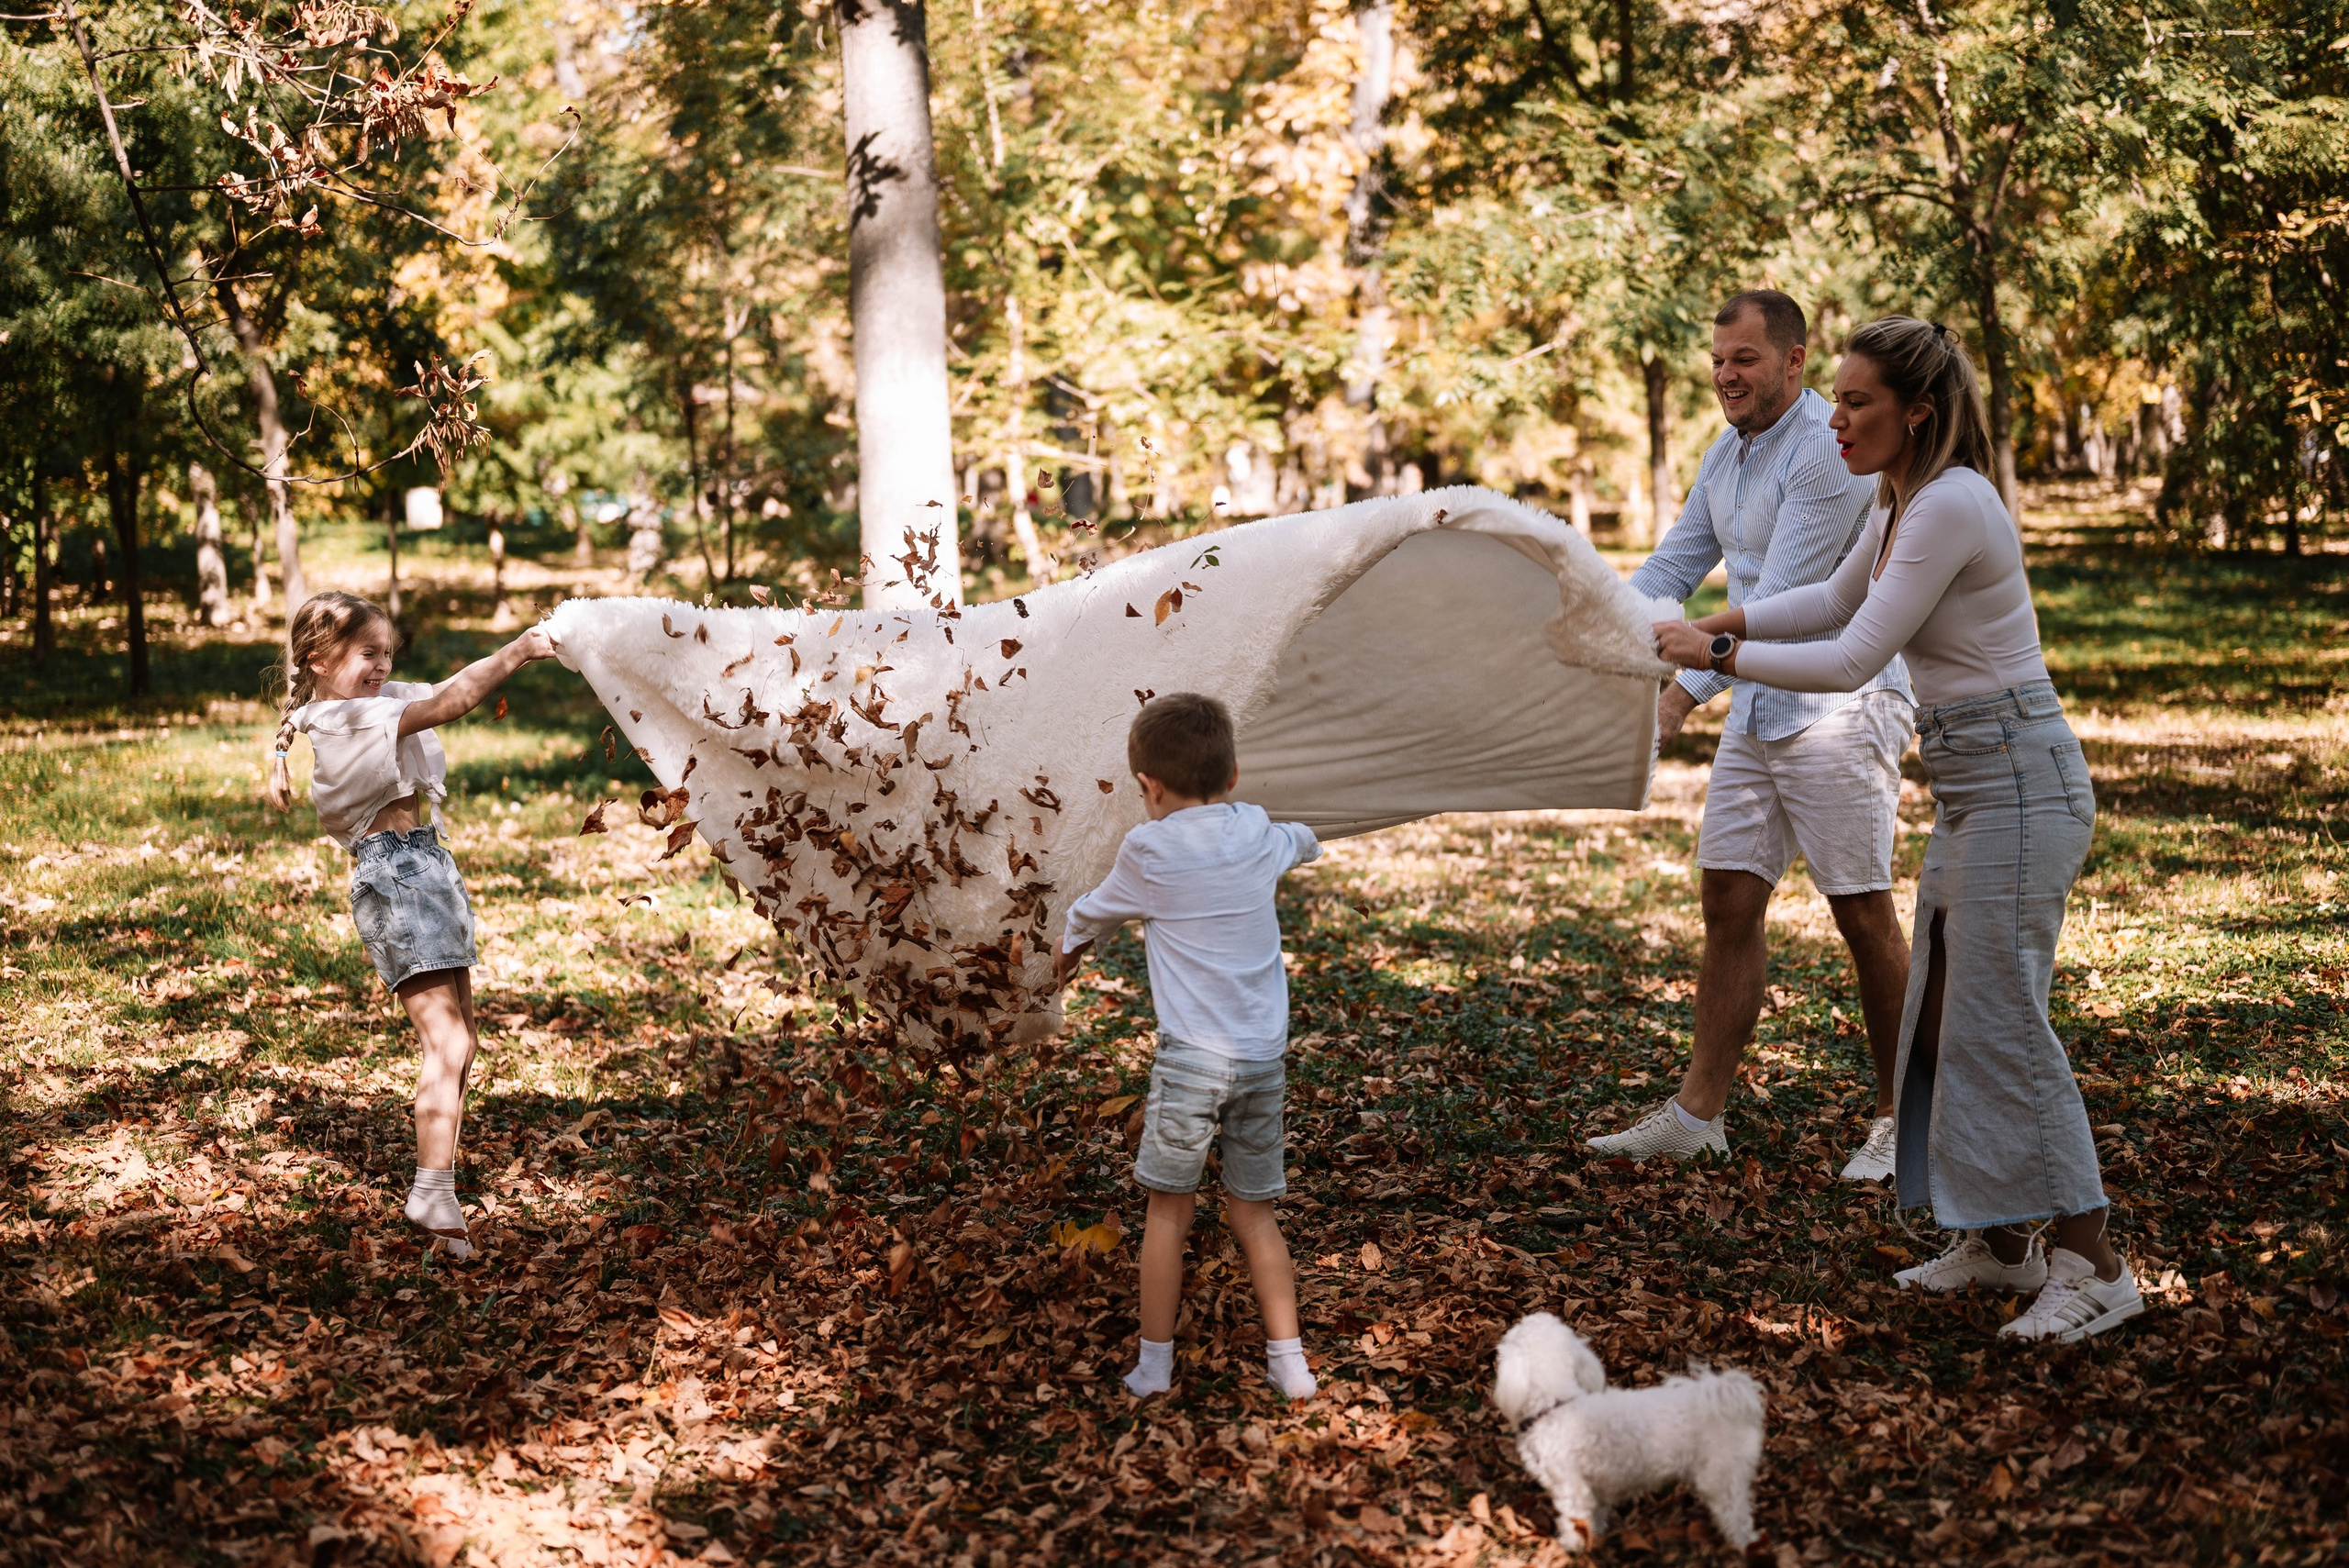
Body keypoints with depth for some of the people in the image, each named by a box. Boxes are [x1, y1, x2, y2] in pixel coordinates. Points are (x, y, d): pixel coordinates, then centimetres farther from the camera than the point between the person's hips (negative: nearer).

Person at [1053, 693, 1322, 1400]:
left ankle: (1155, 1363, 11)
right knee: (1253, 1211, 14)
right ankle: (1288, 1359, 12)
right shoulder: (1258, 833, 7)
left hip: (1192, 1056, -4)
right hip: (1265, 1056, 4)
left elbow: (1095, 912, 15)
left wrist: (1070, 949, 36)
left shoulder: (1149, 848, -4)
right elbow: (1305, 842, 32)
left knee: (1169, 1209, 7)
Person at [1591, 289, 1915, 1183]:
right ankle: (1698, 1113, 10)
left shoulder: (1831, 453, -17)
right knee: (1728, 901, 6)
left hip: (1839, 706, -8)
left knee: (1862, 911, -2)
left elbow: (1779, 600, -23)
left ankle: (1900, 1118, 10)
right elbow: (1673, 566, 15)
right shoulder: (1727, 454, 12)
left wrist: (1681, 698, -26)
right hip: (1756, 709, 8)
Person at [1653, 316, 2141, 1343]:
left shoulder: (1950, 505, -20)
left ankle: (2093, 1267, 0)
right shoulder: (1905, 501, 10)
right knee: (1942, 1017, 12)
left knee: (2000, 1021, -7)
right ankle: (1998, 1243, 22)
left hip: (2019, 785, -10)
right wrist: (1723, 622, 16)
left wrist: (1717, 654, -14)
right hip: (1971, 787, 10)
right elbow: (1835, 602, 27)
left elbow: (1852, 661, -21)